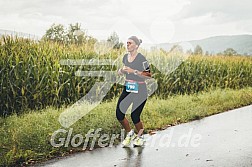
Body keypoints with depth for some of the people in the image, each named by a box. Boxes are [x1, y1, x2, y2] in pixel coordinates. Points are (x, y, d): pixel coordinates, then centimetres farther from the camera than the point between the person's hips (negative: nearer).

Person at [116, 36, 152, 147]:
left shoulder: (141, 59, -13)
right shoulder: (125, 57, 7)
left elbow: (148, 75, -17)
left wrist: (134, 71, -23)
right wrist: (122, 70, -2)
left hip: (140, 90, -6)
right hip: (127, 88, 6)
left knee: (135, 116, -5)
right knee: (119, 114, -3)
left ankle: (140, 137, 24)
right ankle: (129, 133, 22)